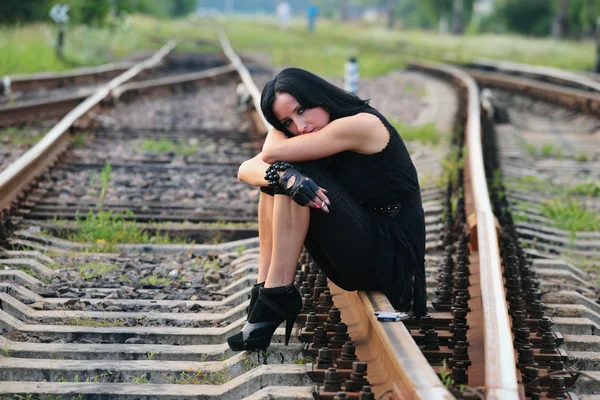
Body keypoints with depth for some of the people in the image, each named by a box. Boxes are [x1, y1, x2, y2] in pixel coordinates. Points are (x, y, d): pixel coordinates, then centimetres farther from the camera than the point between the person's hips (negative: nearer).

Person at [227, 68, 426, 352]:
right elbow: (246, 169, -10)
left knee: (285, 168, -19)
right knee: (276, 176, -3)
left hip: (390, 260, -8)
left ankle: (278, 293, -18)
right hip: (355, 264, 8)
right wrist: (283, 176, -30)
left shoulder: (364, 124, -16)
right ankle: (265, 286, -9)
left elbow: (272, 152, -19)